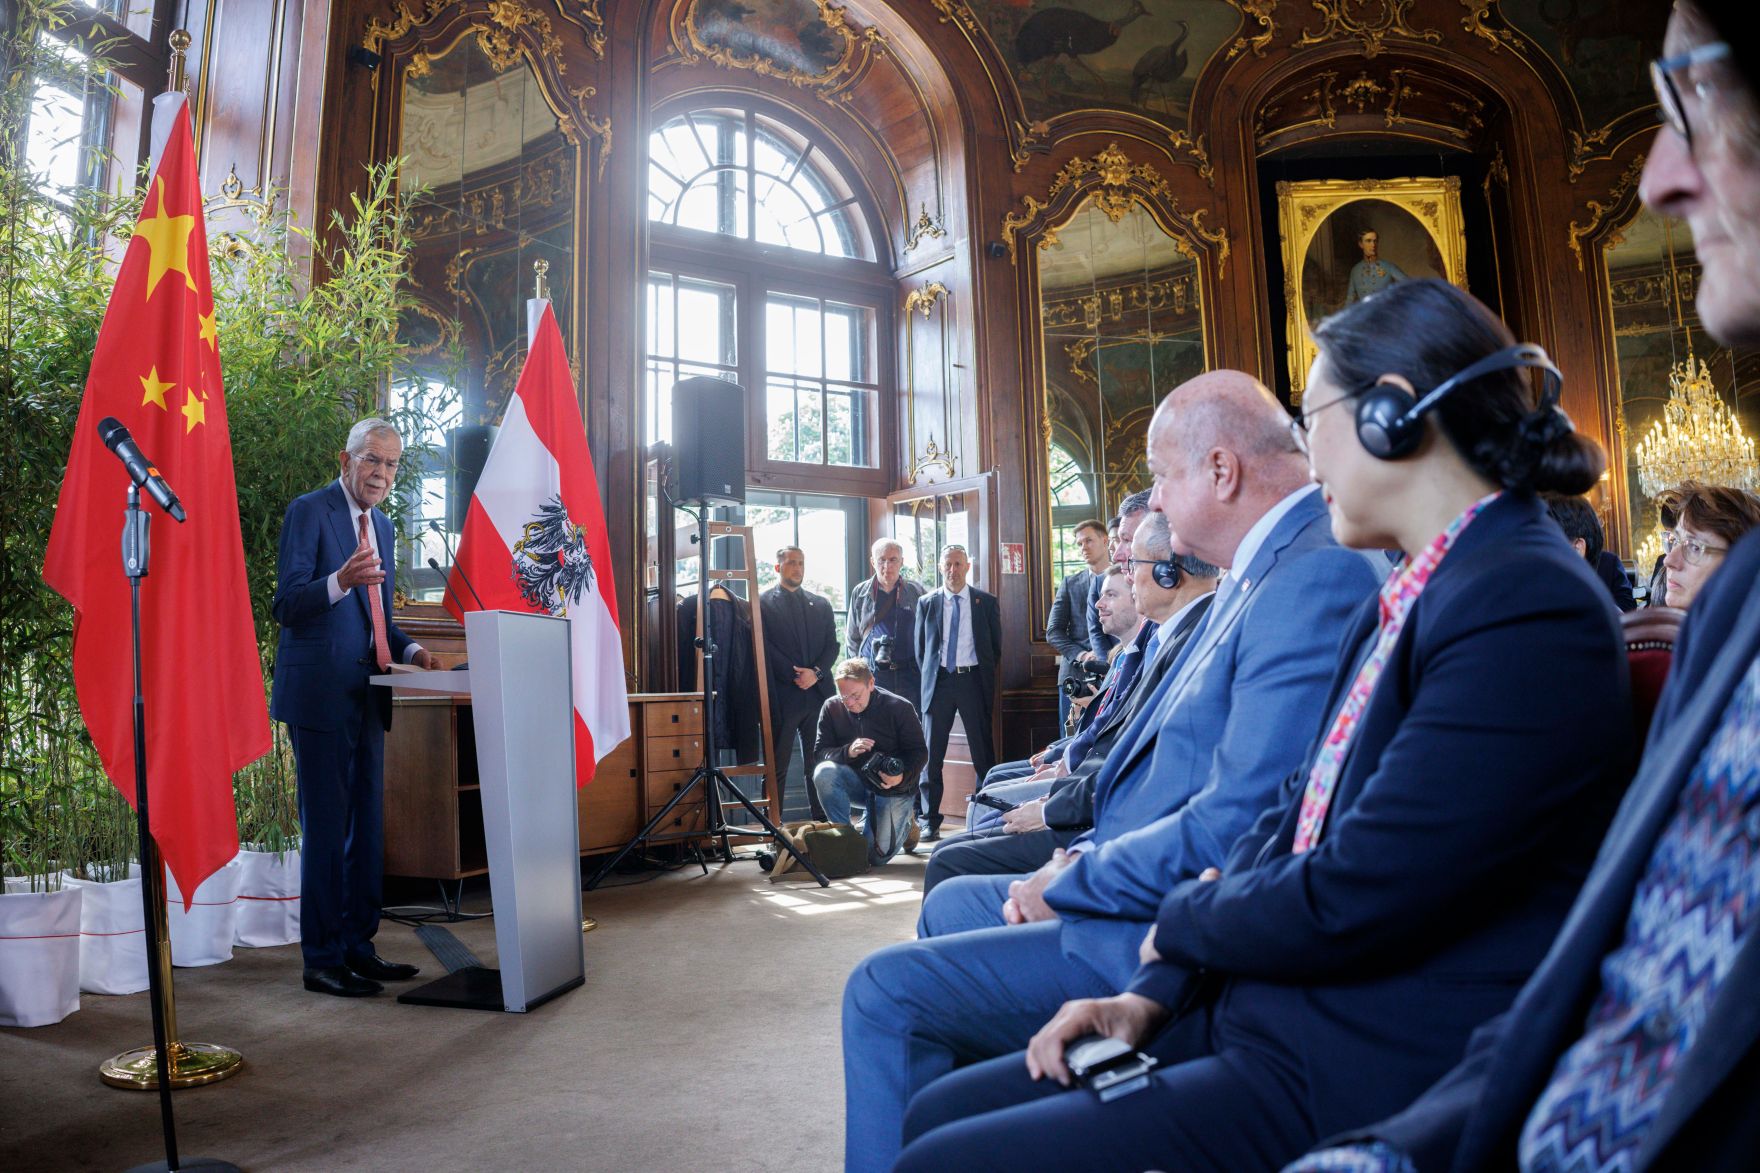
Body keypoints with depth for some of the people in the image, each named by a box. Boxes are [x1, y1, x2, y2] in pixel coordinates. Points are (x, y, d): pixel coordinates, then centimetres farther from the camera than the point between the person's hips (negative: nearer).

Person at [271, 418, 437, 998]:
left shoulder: (381, 524, 17)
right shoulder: (309, 511, -7)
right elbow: (287, 605, -14)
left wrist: (411, 650, 6)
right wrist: (340, 580, -32)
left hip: (366, 694, 8)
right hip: (321, 693, -8)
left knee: (367, 825, 13)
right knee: (325, 828, -2)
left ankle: (357, 946, 24)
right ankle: (322, 959, 10)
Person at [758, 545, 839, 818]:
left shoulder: (821, 604, 16)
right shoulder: (762, 603, 1)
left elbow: (832, 646, 10)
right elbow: (765, 650, -6)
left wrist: (816, 673, -8)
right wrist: (795, 677, -12)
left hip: (818, 693, 4)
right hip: (782, 696, -4)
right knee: (777, 767, 2)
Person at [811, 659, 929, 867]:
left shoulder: (899, 707, -13)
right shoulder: (832, 708, -6)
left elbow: (919, 752, -8)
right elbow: (819, 752, -9)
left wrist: (903, 776, -29)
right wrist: (847, 752, -29)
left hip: (892, 788, -2)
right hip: (855, 781, 2)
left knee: (876, 856, -10)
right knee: (824, 773, -30)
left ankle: (902, 825, 24)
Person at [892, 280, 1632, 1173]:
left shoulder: (1529, 611, -20)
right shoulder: (1410, 595, 11)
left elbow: (1344, 900, -23)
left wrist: (1180, 920, -3)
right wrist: (1151, 995, 2)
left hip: (1353, 1085, -8)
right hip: (1260, 1016, 8)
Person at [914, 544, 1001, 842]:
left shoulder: (986, 602, 4)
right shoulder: (926, 603, 7)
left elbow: (995, 646, 9)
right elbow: (920, 648, 12)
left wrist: (986, 678, 6)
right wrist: (931, 677, 6)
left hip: (973, 680, -1)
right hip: (939, 681, 1)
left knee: (983, 752, 2)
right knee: (931, 754, 1)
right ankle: (929, 821, 7)